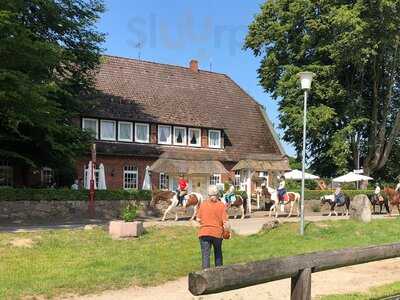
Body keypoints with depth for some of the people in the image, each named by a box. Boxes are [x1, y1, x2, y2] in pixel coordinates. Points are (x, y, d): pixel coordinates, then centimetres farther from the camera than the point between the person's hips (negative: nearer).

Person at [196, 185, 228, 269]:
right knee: (218, 253, 20)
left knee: (205, 255, 0)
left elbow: (198, 219, 5)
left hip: (204, 232, 0)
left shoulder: (203, 204, 0)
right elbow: (225, 221, -9)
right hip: (217, 233, 0)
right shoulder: (221, 205, -5)